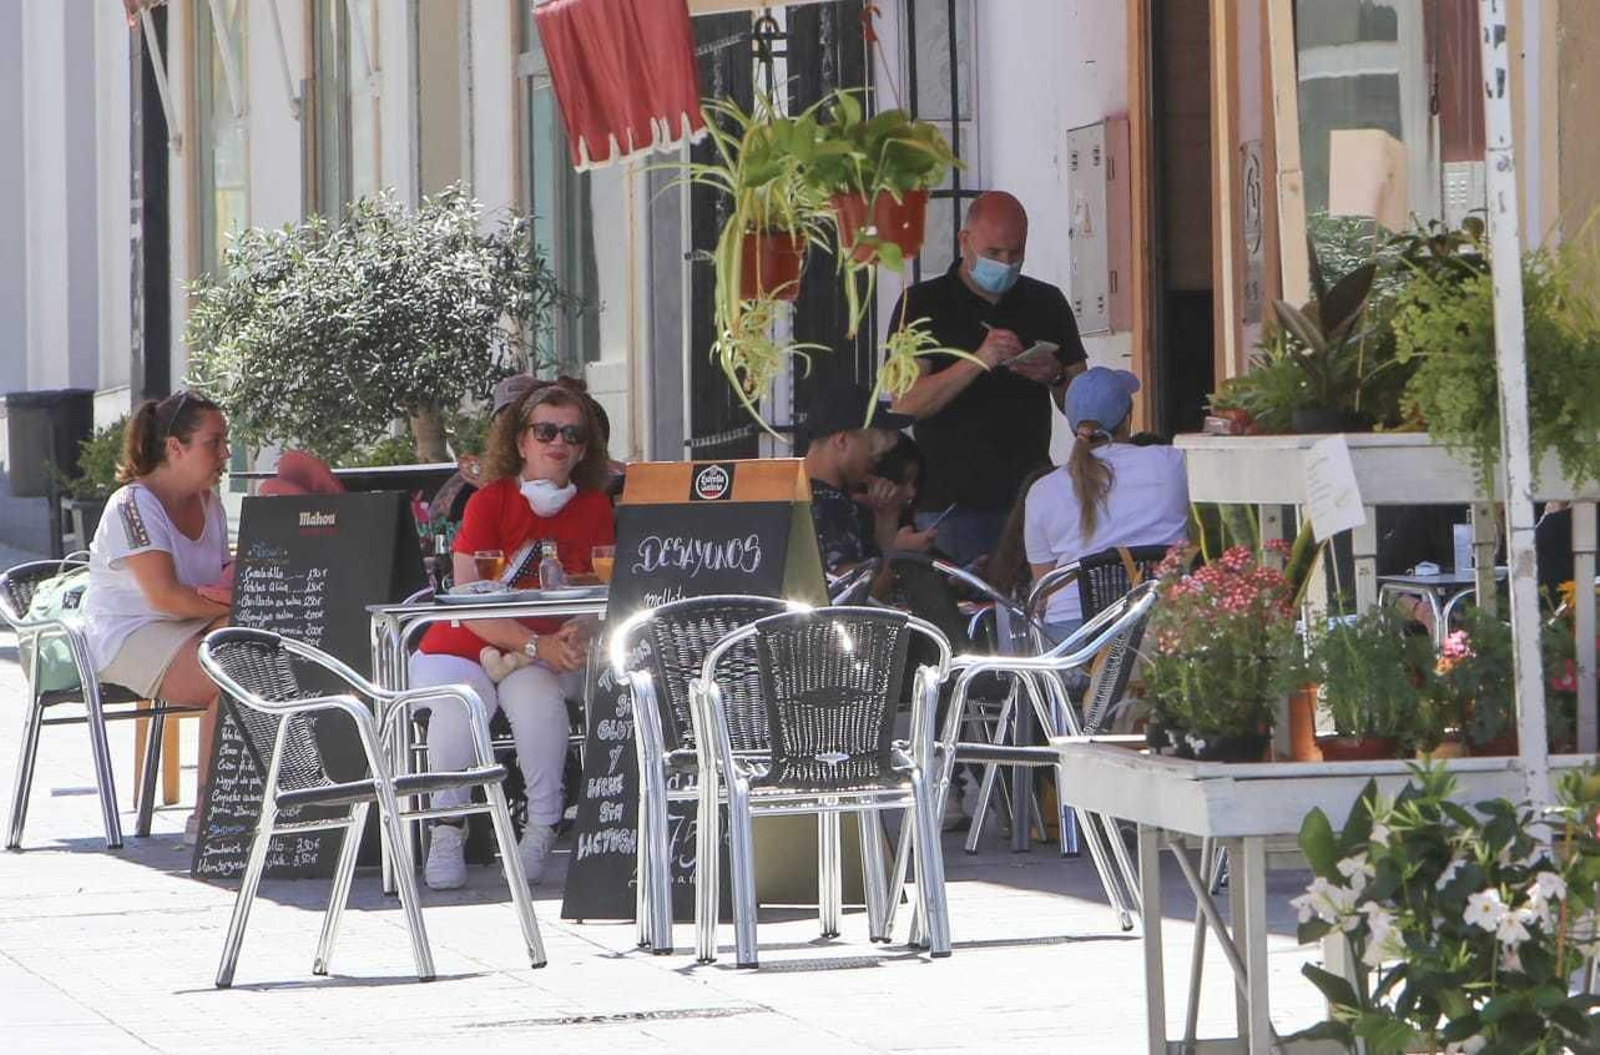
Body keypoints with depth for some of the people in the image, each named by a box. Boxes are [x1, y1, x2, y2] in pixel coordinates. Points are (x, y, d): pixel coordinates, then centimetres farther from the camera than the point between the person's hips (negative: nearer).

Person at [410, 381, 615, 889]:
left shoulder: (594, 508, 3)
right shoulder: (490, 501, -7)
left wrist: (579, 636, -25)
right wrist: (537, 644, -26)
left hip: (546, 657, 2)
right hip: (463, 649, -1)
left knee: (536, 694, -34)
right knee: (457, 701, -34)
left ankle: (541, 829, -22)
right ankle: (446, 832, -20)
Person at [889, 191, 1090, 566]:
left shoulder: (1047, 303, 14)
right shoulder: (922, 304, 2)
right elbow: (905, 404, -9)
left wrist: (1055, 377, -7)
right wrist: (978, 361, -20)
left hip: (1030, 499, 3)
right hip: (951, 503, -3)